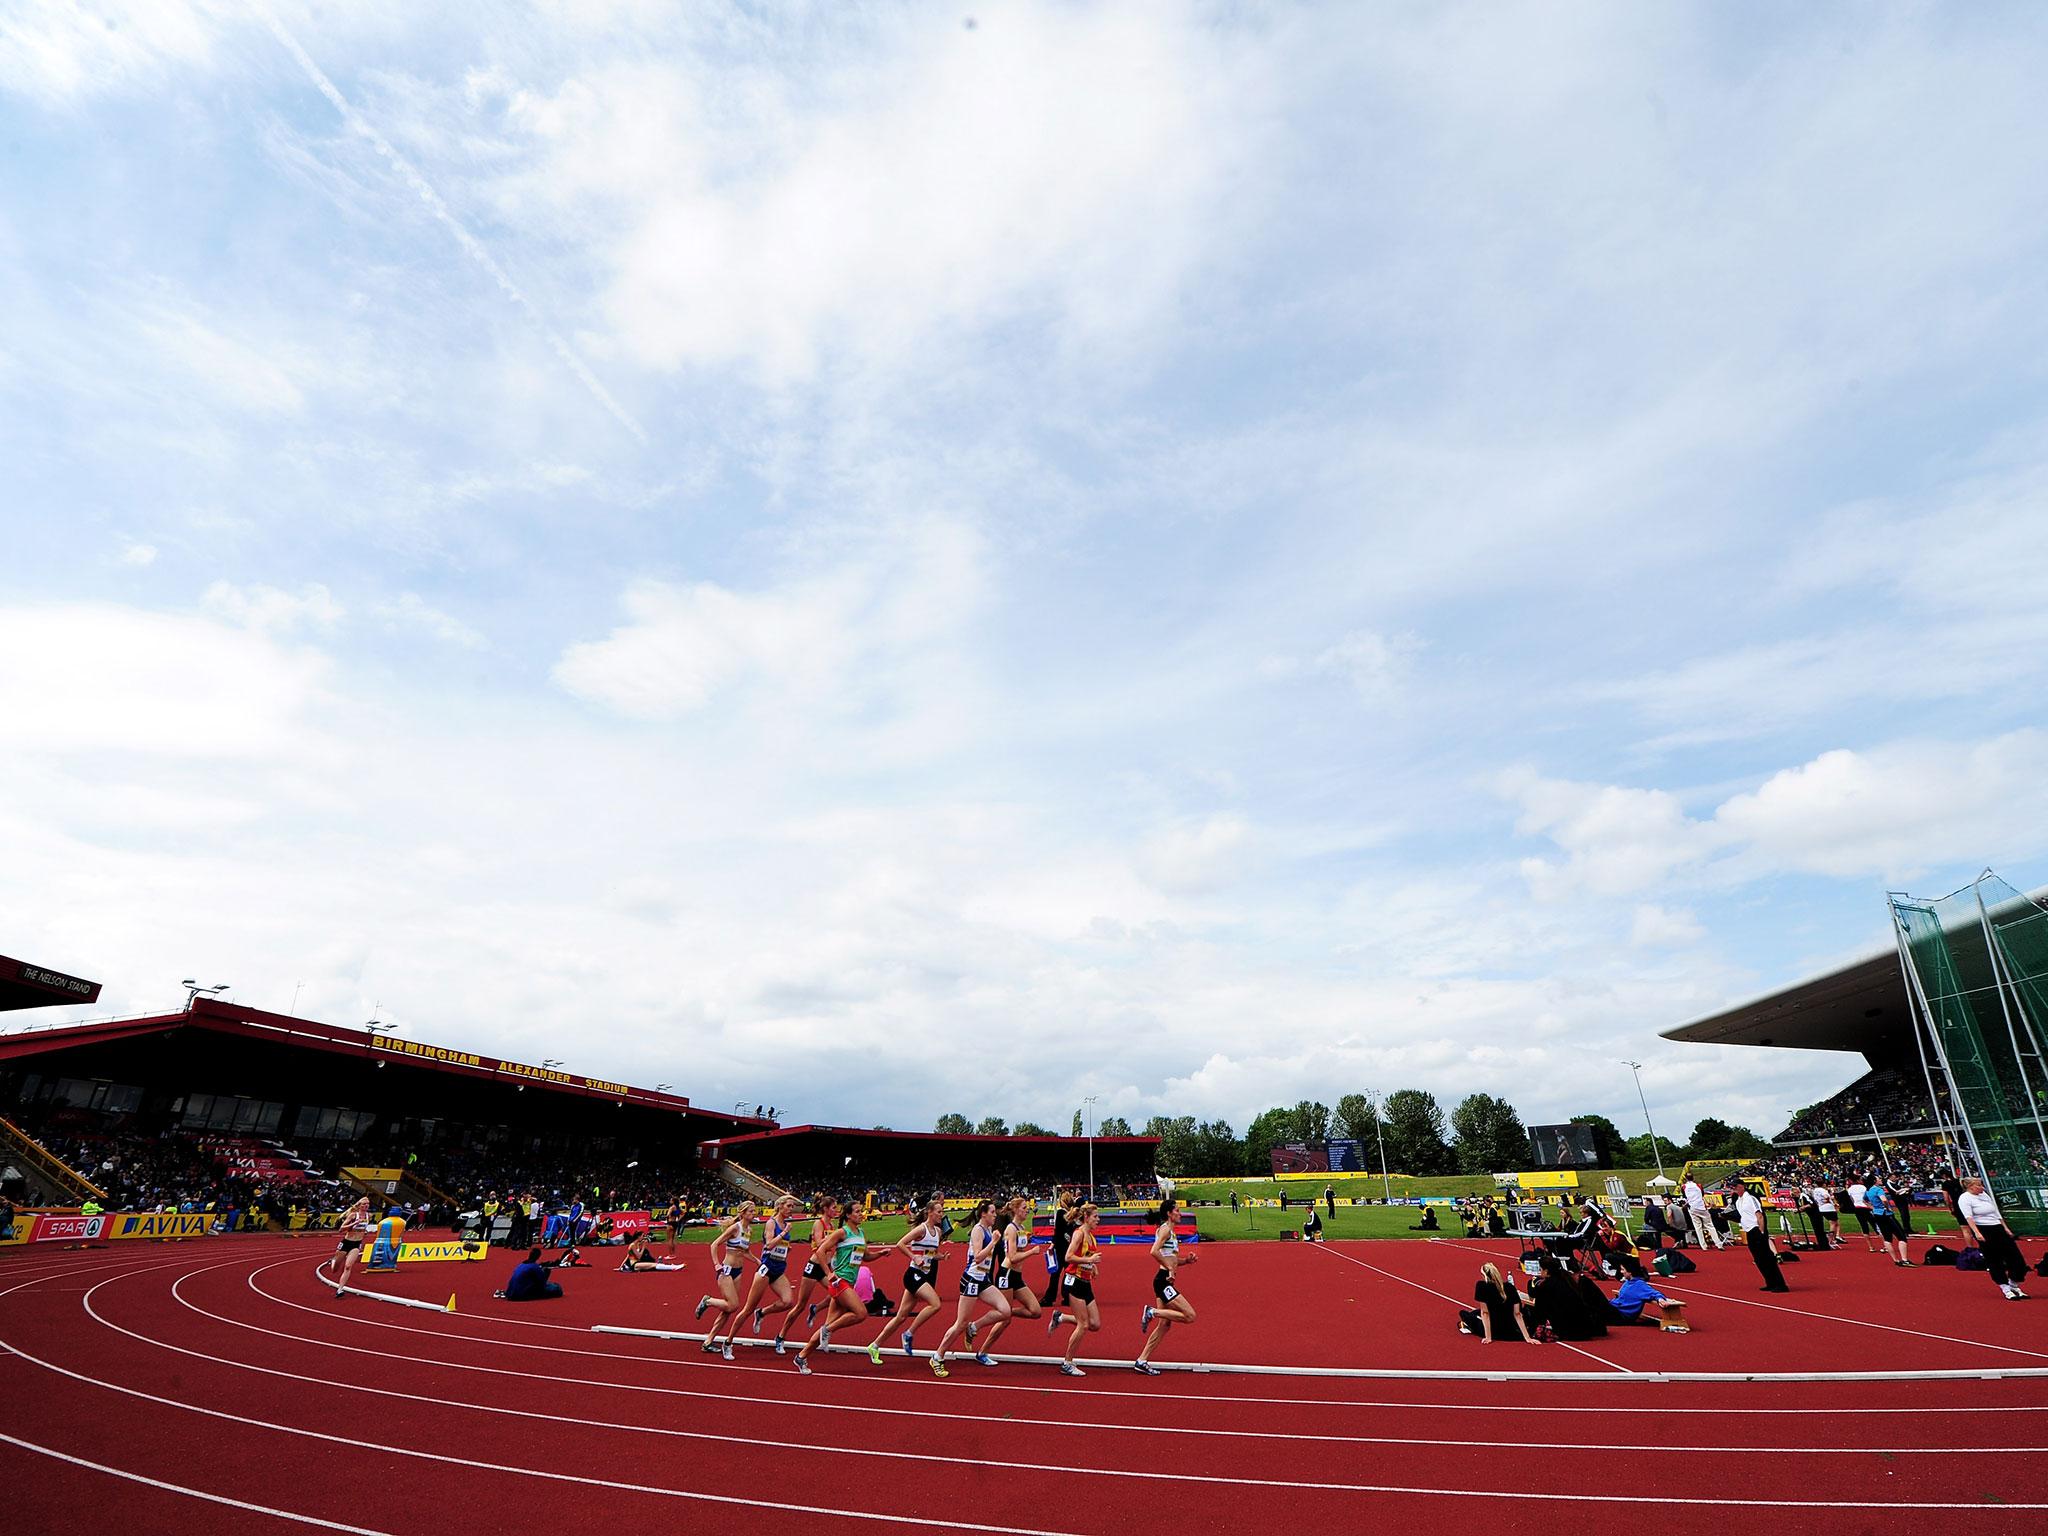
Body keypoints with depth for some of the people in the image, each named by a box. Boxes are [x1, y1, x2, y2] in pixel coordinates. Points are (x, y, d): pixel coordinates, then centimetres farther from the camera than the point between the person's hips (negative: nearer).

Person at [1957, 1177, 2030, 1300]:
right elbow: (1968, 1217, -20)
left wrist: (2005, 1228, 18)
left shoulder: (1984, 1195, 15)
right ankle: (2005, 1289, 7)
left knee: (2016, 1256, 4)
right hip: (1983, 1231, -8)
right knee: (1994, 1261, -4)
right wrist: (1977, 1233, -30)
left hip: (1998, 1228, 8)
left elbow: (1996, 1212, 24)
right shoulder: (1964, 1198, -10)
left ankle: (2013, 1285, 22)